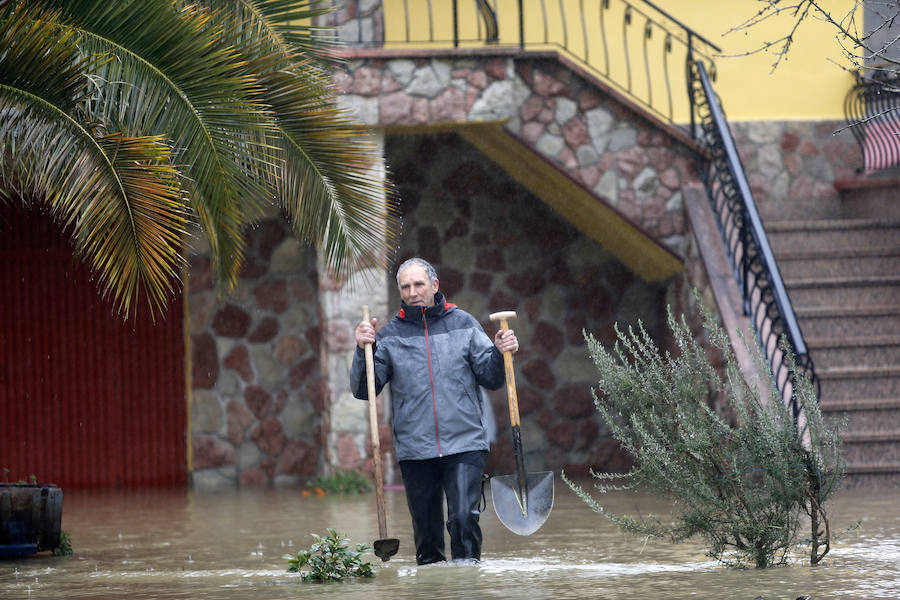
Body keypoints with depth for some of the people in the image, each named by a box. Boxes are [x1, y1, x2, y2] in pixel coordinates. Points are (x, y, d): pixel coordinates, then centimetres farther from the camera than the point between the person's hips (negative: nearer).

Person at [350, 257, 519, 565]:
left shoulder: (463, 324, 6)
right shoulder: (389, 335, 5)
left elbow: (490, 378, 9)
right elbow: (363, 390, 2)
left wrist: (500, 354, -10)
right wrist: (362, 351, -12)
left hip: (464, 446, -1)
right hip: (414, 450, 1)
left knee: (464, 519, -13)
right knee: (426, 528, 8)